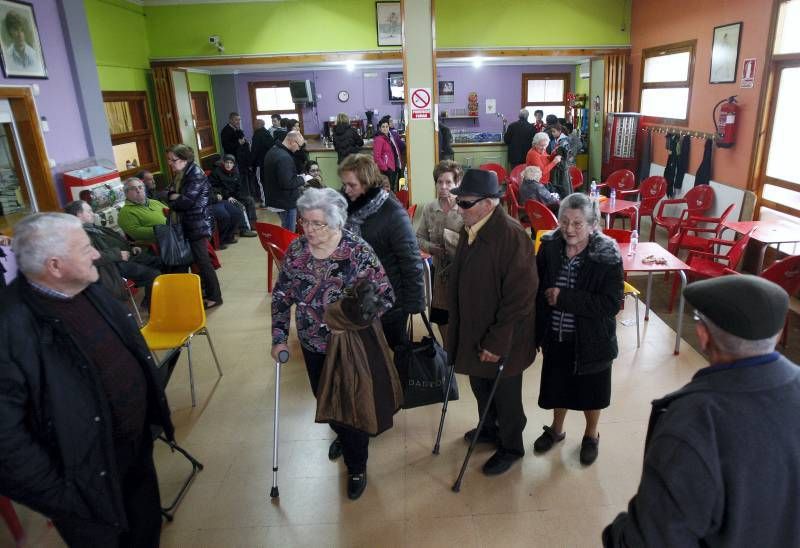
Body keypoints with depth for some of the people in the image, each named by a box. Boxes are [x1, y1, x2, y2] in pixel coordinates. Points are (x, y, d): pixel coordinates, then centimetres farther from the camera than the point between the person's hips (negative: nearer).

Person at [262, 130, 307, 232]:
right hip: (287, 202, -10)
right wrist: (302, 179, -12)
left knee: (285, 229, 20)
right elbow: (287, 183, -29)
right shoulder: (284, 158, -24)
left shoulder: (272, 151, 10)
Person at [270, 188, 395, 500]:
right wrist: (279, 337, -3)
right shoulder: (296, 250, -8)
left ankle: (357, 467, 34)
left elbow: (385, 296, -18)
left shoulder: (358, 251, -22)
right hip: (313, 345, 5)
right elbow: (281, 295, 1)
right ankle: (341, 435, 58)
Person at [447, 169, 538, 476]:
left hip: (501, 339, -7)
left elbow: (519, 297, -24)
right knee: (480, 387, 25)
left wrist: (498, 342, -21)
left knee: (505, 395, 14)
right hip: (472, 331, 7)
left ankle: (511, 447, 38)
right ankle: (490, 429, 51)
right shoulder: (470, 229, -1)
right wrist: (457, 327, 13)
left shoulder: (512, 235, -25)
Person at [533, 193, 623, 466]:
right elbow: (538, 290, 1)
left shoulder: (607, 256, -19)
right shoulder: (549, 248, -9)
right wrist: (538, 332, -1)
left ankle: (591, 435, 46)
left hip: (591, 340, -3)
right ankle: (556, 428, 48)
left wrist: (564, 298, -27)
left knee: (590, 392, 18)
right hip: (555, 338, 3)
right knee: (557, 385, 21)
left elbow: (612, 304, -22)